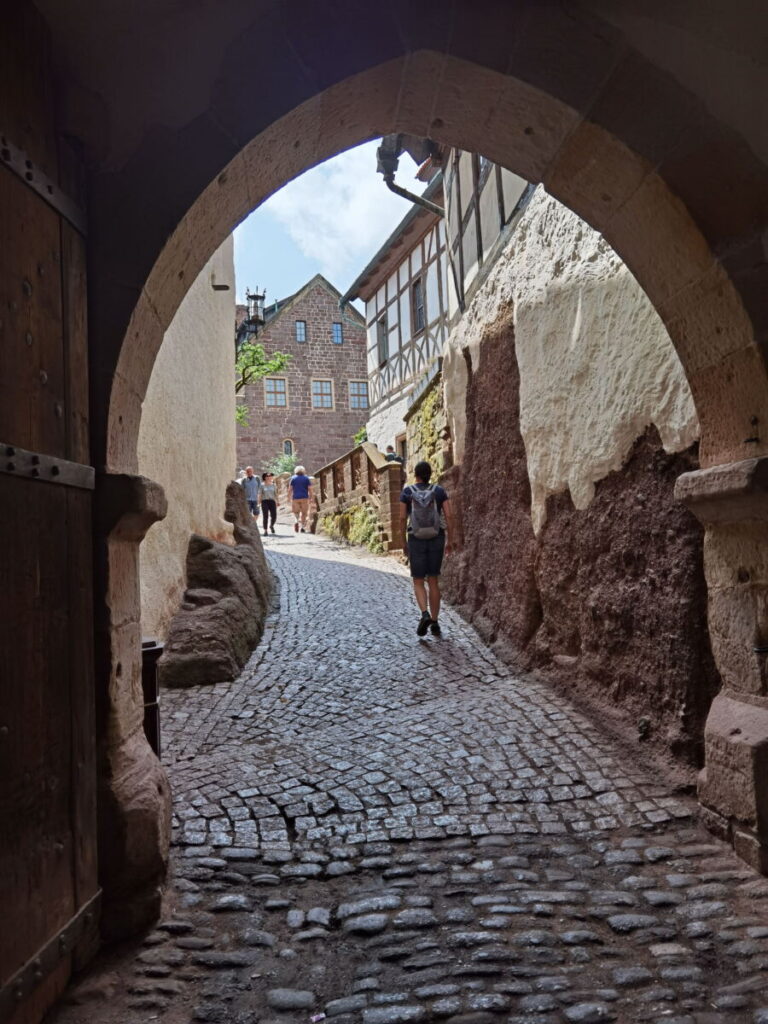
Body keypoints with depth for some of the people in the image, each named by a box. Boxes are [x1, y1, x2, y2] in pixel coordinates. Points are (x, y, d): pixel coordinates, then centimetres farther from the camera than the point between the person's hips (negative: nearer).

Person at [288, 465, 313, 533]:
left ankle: (297, 521, -13)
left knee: (296, 511, 14)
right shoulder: (306, 478, 5)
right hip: (304, 498, 0)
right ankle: (302, 527, 2)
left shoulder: (293, 478, 5)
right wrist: (310, 498, 5)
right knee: (304, 512, 7)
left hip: (295, 498, 0)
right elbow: (310, 489, -2)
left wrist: (289, 498, 7)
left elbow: (290, 489, 1)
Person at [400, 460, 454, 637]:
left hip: (416, 541, -1)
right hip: (436, 540, 1)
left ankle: (425, 615, -20)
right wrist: (449, 541, 4)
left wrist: (403, 542, 7)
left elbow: (402, 518, -4)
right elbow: (449, 516, -5)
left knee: (418, 583, 7)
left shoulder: (407, 491, -2)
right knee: (433, 581, 10)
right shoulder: (439, 490, 1)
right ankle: (435, 624, 7)